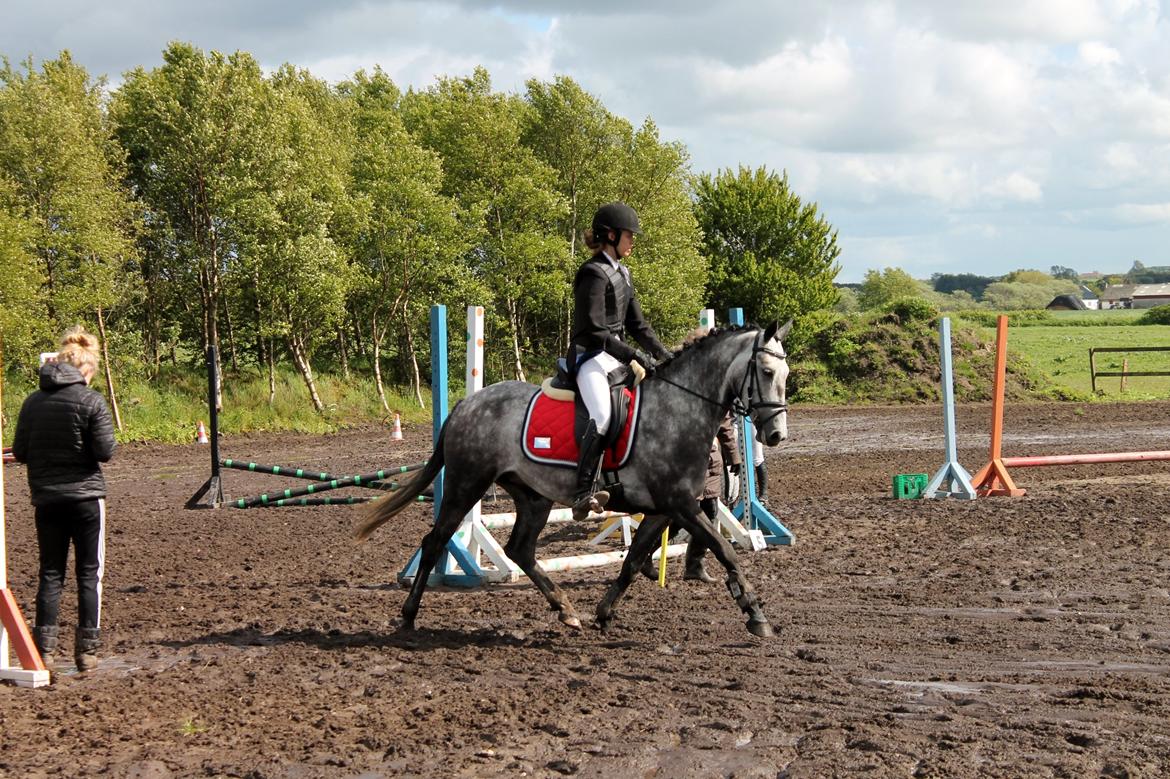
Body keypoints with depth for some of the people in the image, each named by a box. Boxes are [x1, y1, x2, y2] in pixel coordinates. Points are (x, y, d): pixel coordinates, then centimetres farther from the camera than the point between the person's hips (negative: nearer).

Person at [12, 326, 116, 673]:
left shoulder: (33, 401, 2)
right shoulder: (91, 401, -10)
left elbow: (19, 452, 4)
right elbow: (105, 451, -12)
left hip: (46, 499, 4)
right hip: (85, 496, -3)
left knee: (50, 573, 10)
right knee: (89, 573, 5)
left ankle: (45, 649, 6)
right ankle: (87, 650, 4)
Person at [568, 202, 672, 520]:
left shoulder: (621, 273, 16)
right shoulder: (594, 273, -13)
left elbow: (637, 324, 19)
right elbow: (594, 332, -20)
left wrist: (664, 356, 7)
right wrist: (634, 359, -22)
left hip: (616, 356, 10)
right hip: (590, 357, -10)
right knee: (602, 416, -31)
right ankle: (582, 495, -31)